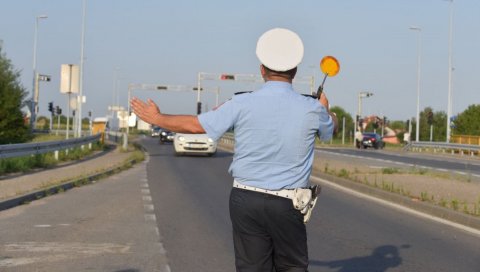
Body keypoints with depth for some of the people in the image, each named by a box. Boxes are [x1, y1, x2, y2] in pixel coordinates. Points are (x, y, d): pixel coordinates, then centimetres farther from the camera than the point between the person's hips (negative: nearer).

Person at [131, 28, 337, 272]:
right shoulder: (312, 109, -5)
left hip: (246, 200, 1)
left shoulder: (242, 105, -8)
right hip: (287, 205, 0)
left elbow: (195, 125, 0)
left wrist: (157, 118, 17)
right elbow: (330, 127, 20)